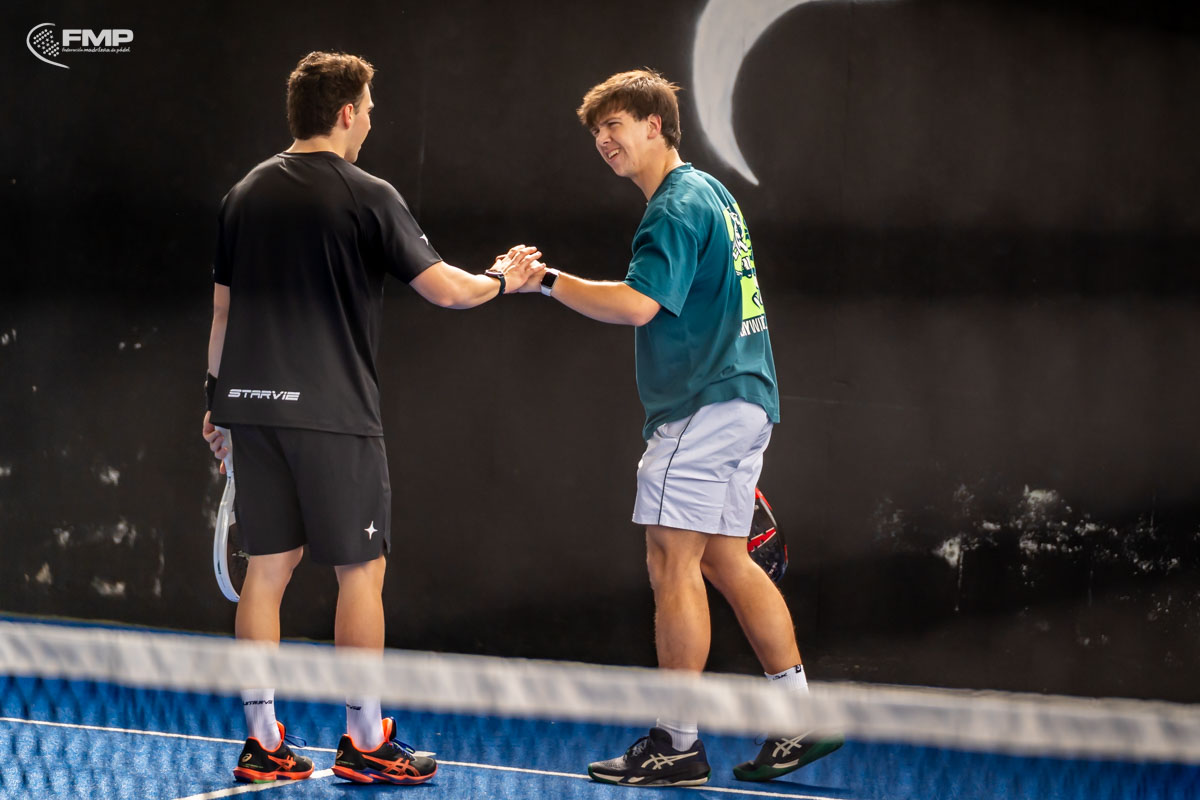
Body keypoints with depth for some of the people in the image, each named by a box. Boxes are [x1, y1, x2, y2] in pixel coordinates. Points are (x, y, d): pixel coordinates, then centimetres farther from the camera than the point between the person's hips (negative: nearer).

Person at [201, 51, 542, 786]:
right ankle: (366, 743, 7)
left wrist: (217, 396, 23)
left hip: (252, 403, 6)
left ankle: (263, 743, 10)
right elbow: (445, 288, -8)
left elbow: (223, 305, 15)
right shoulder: (367, 197, -8)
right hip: (332, 413, -6)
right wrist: (501, 281, 11)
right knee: (362, 569, 3)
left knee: (270, 565, 9)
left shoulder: (246, 195, 10)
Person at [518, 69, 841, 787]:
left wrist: (548, 281, -19)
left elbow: (639, 303, -25)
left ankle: (678, 745, -6)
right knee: (727, 562, 12)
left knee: (673, 564, -8)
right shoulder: (711, 194, 20)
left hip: (703, 406, -10)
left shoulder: (678, 207, -12)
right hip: (745, 400, 10)